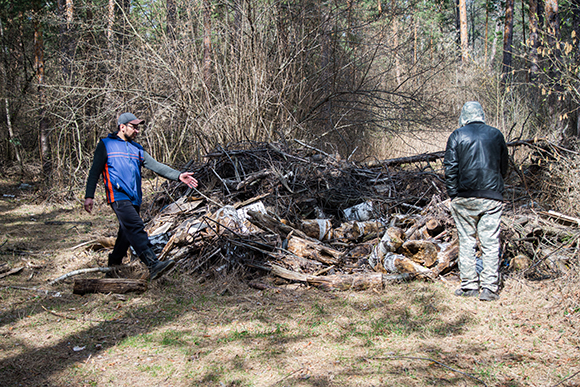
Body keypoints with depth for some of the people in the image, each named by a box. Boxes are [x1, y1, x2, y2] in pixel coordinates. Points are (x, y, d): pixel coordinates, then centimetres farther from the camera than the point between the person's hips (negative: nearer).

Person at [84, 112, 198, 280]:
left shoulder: (137, 149, 21)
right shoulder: (106, 145, 6)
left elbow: (156, 166, 10)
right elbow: (94, 172, 5)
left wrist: (178, 175, -4)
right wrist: (89, 196, -4)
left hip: (134, 199, 7)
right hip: (118, 196, -7)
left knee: (127, 233, 12)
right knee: (136, 227, -21)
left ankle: (114, 265, 32)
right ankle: (153, 265, -34)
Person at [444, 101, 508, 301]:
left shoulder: (457, 136, 1)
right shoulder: (496, 135, 9)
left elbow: (450, 168, -3)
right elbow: (504, 168, 16)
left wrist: (453, 194, 3)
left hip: (464, 197, -1)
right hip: (492, 197, 1)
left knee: (466, 241, 7)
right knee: (490, 243, 3)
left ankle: (469, 286, 9)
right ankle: (489, 288, 2)